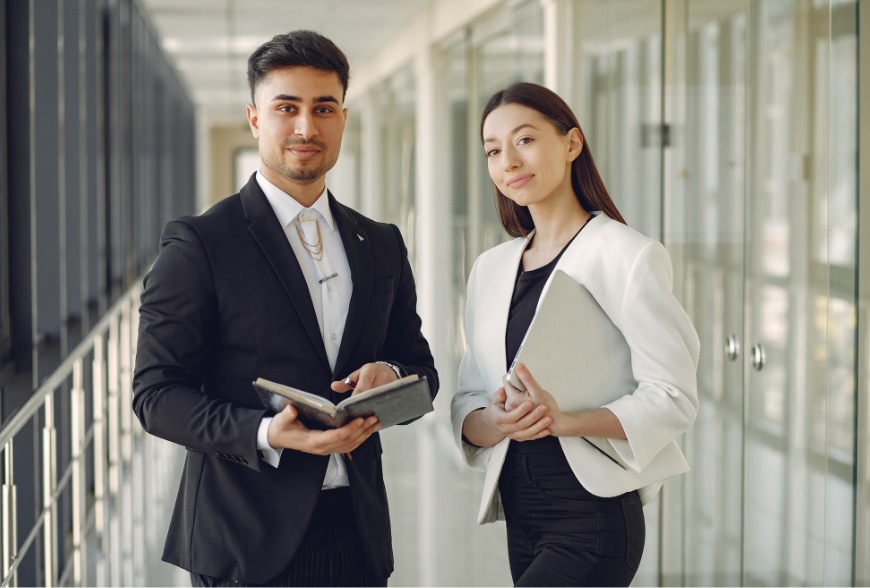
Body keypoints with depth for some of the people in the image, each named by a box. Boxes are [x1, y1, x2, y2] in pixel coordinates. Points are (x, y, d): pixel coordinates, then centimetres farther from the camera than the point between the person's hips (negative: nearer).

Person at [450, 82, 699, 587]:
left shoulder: (629, 256, -7)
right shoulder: (491, 269, 12)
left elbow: (673, 399, -12)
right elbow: (467, 403, 11)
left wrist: (563, 421, -25)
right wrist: (496, 423, -12)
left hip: (594, 522, -6)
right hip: (521, 520, 6)